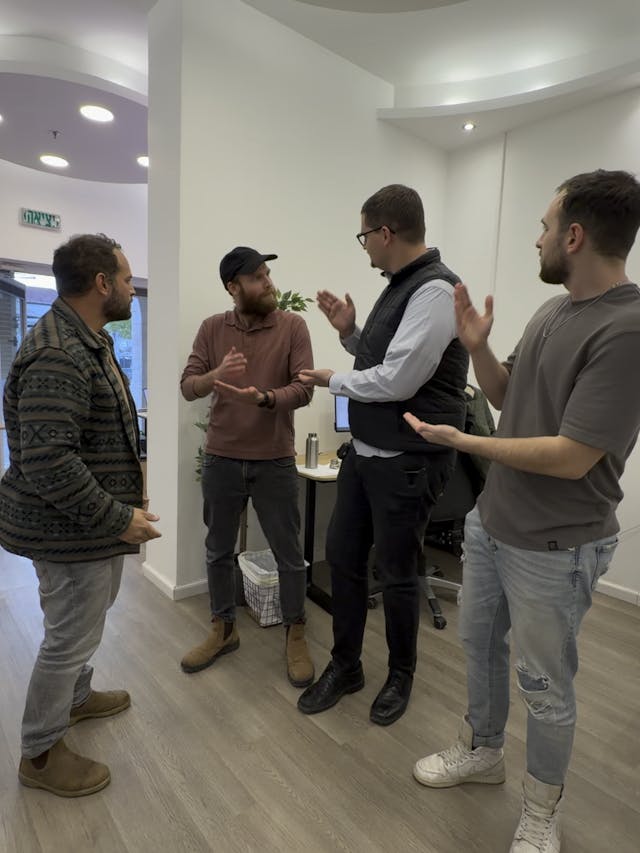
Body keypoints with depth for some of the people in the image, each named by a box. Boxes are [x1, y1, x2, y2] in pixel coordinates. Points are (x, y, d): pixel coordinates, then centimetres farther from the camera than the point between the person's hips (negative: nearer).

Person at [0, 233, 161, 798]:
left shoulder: (87, 339, 9)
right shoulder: (57, 358, -26)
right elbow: (47, 461, -31)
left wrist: (121, 504, 17)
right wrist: (118, 518, -25)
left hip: (94, 519, 10)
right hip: (72, 530, -10)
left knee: (86, 619, 27)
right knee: (71, 636, 7)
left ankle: (75, 698, 50)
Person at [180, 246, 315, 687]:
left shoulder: (293, 325, -5)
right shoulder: (212, 328, 3)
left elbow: (303, 389, -12)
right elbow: (187, 387, -3)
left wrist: (263, 398, -31)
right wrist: (215, 375, -24)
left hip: (275, 461, -2)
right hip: (221, 459, 3)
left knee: (289, 554, 8)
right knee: (219, 550, 15)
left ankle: (296, 635, 28)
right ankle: (224, 630, 36)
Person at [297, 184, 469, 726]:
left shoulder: (435, 289, -17)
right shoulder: (399, 287, 12)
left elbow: (398, 380, -22)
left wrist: (334, 381, -7)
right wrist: (349, 332, 3)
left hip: (408, 462, -9)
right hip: (364, 451, 9)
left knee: (395, 573, 8)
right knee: (342, 555, 14)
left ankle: (401, 676, 35)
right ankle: (344, 667, 35)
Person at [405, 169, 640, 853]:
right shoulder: (551, 311, 4)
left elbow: (572, 457, -26)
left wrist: (461, 441, -17)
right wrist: (476, 347, -3)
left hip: (554, 547, -8)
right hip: (490, 522, 8)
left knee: (544, 685, 13)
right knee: (480, 643, 23)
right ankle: (481, 750, 49)